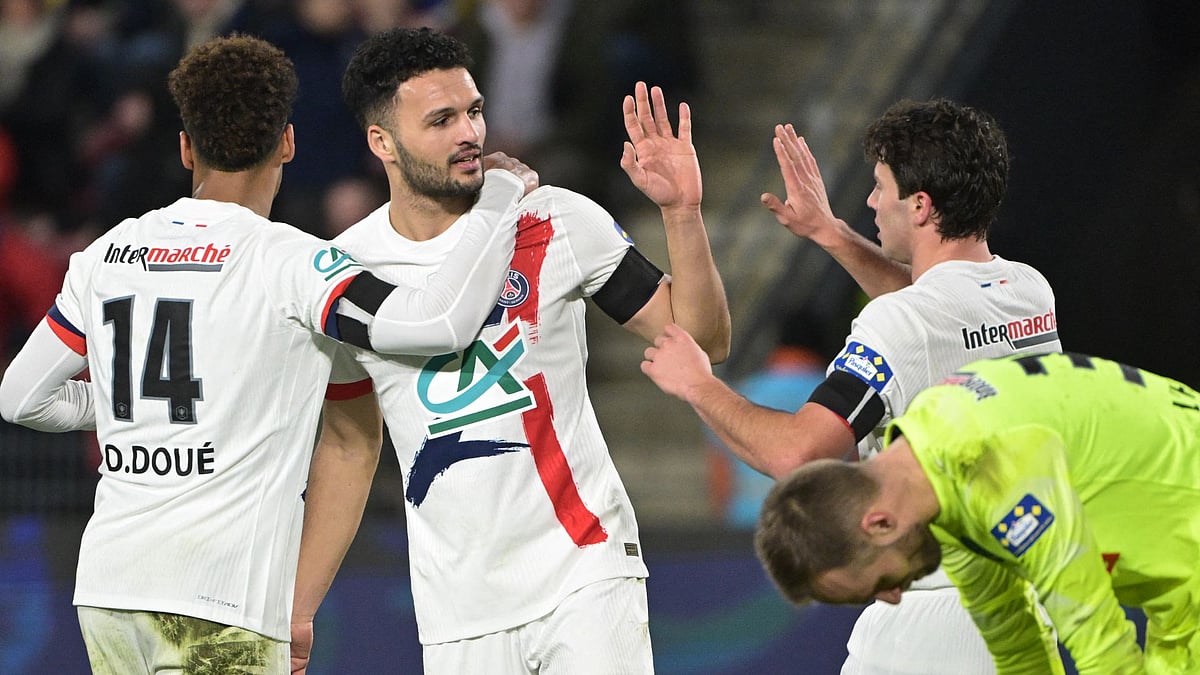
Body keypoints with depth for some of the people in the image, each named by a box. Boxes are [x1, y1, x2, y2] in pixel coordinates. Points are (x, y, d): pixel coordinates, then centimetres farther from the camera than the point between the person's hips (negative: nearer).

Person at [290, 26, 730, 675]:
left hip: (585, 571, -2)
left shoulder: (556, 221, -2)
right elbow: (348, 445, 15)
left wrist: (681, 212, -13)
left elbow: (702, 341, 1)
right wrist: (297, 612, 14)